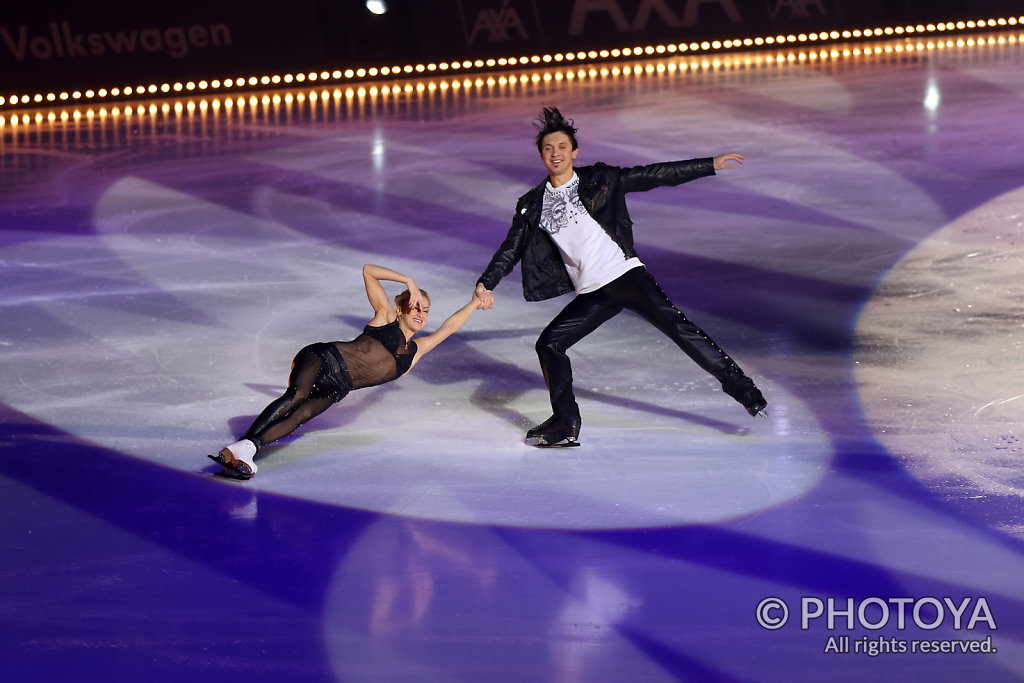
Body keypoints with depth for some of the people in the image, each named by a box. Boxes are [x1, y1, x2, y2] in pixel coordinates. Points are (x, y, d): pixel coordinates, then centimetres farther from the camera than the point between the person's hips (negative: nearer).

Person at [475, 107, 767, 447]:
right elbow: (511, 249, 14)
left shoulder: (598, 180, 4)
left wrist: (710, 165, 2)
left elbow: (655, 175, 4)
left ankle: (738, 385, -15)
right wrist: (486, 283, -1)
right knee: (549, 344, -4)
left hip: (625, 275, -4)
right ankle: (566, 425, 10)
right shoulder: (533, 205, 11)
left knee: (674, 323, -18)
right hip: (592, 295, 4)